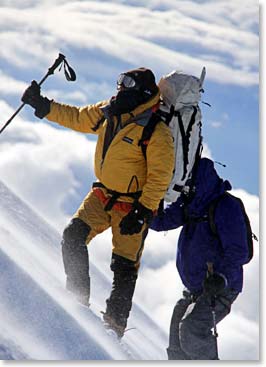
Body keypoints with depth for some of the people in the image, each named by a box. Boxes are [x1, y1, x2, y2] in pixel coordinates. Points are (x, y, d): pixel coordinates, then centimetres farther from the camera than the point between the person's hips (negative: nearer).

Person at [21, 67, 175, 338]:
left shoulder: (156, 134, -21)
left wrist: (142, 213, -23)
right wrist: (42, 106, 12)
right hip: (102, 195, 6)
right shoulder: (108, 113, 0)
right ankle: (78, 298, 0)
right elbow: (77, 118, 16)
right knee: (74, 235, -11)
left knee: (124, 267, -2)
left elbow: (160, 178, -20)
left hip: (133, 206, -6)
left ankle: (115, 323, 9)